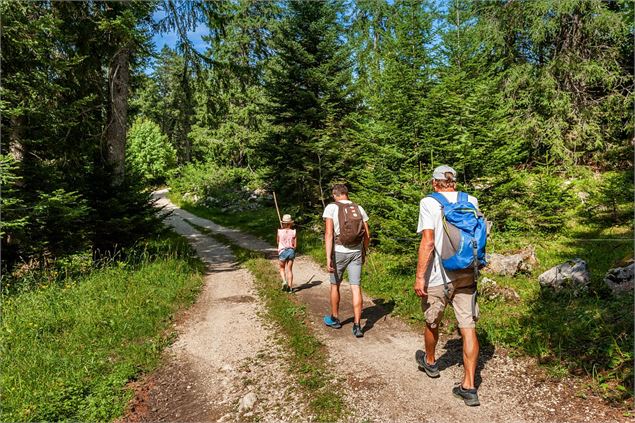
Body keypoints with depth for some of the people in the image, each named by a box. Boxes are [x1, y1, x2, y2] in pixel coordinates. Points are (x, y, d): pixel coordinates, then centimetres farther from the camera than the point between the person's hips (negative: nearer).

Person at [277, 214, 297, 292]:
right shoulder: (293, 232, -6)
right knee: (289, 269, 11)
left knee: (282, 268, 19)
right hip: (291, 251, 1)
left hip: (282, 251, -1)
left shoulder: (280, 231, -8)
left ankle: (284, 281, -4)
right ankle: (290, 287, 10)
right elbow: (295, 245, -2)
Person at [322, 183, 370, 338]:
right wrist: (364, 252, 19)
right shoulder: (359, 208, 3)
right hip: (356, 253, 2)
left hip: (339, 252, -2)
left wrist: (328, 258, -18)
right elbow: (367, 235, 5)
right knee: (356, 288, 2)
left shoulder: (331, 208, -8)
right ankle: (357, 325, -2)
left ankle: (334, 319, 32)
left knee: (335, 285, 17)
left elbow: (329, 234, -17)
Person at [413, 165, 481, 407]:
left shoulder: (429, 203, -10)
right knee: (468, 327, 5)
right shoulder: (471, 201, 5)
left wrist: (419, 276, -16)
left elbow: (428, 242, -18)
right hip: (466, 274, 4)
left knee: (432, 322, 18)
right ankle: (468, 387, 8)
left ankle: (430, 362, 41)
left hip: (438, 276, -4)